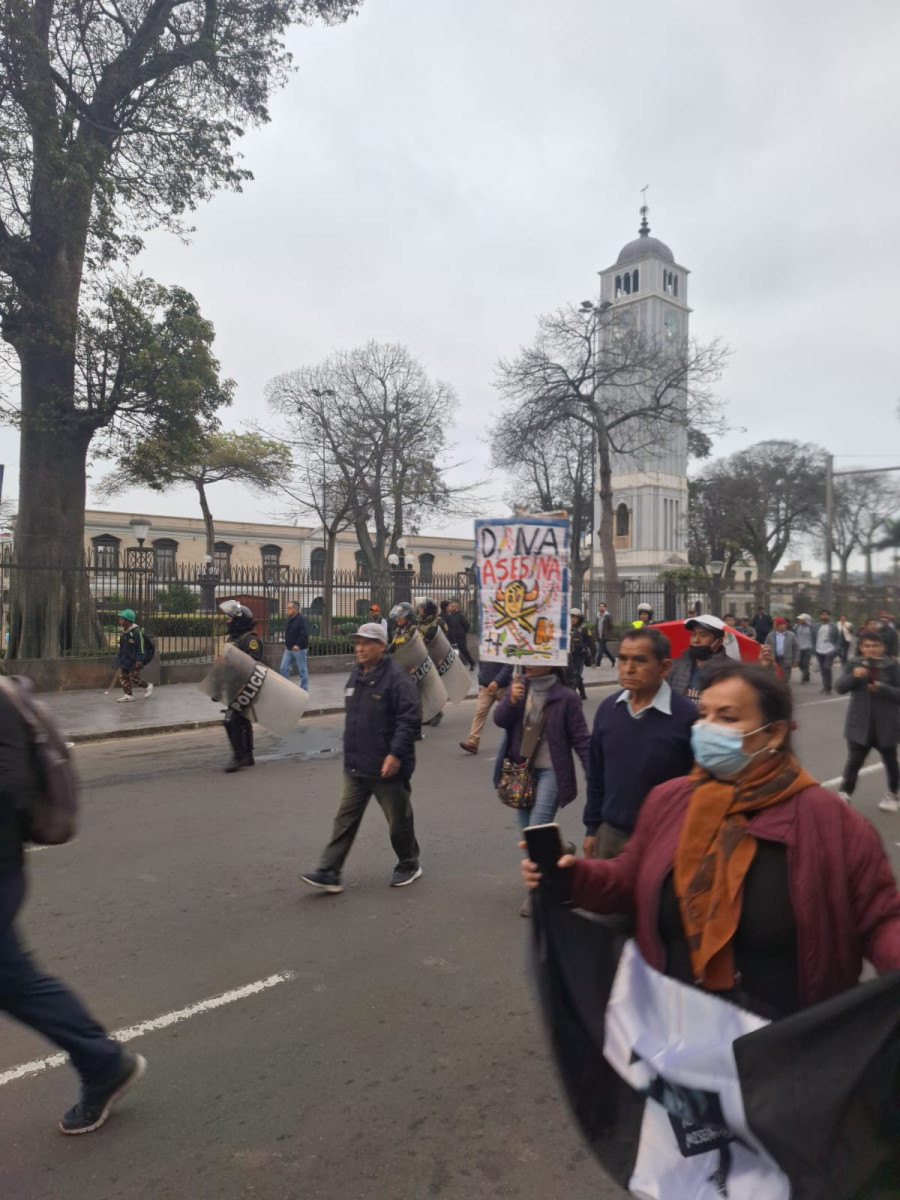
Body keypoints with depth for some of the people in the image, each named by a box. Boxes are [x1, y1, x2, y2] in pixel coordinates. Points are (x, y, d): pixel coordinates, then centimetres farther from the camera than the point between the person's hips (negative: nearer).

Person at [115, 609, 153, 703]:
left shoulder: (136, 631, -18)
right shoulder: (123, 631, 8)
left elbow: (141, 645, -18)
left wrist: (139, 659, -20)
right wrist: (119, 656, 22)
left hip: (134, 661, -8)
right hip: (124, 660, 8)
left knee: (134, 678, -4)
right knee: (123, 677, 6)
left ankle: (147, 686, 20)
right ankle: (128, 695, 13)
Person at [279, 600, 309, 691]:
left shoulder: (302, 619, -12)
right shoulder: (289, 619, 13)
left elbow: (304, 634, -20)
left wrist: (298, 645, -23)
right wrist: (286, 644, 13)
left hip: (299, 649, -8)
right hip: (288, 649, 8)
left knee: (302, 670, 1)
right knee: (284, 668, 3)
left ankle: (304, 689, 10)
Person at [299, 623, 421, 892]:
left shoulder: (396, 677, -16)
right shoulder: (356, 675, 10)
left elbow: (409, 719, -21)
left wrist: (396, 754, -26)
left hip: (386, 767, -7)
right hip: (355, 766, 7)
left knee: (398, 819, 10)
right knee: (345, 818, 7)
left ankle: (409, 865, 30)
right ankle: (329, 872, 11)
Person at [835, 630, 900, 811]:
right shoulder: (854, 664, -3)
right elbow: (840, 687, -9)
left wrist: (882, 688, -23)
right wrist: (853, 676, -26)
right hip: (860, 723, 0)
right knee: (854, 761, 0)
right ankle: (845, 794, 11)